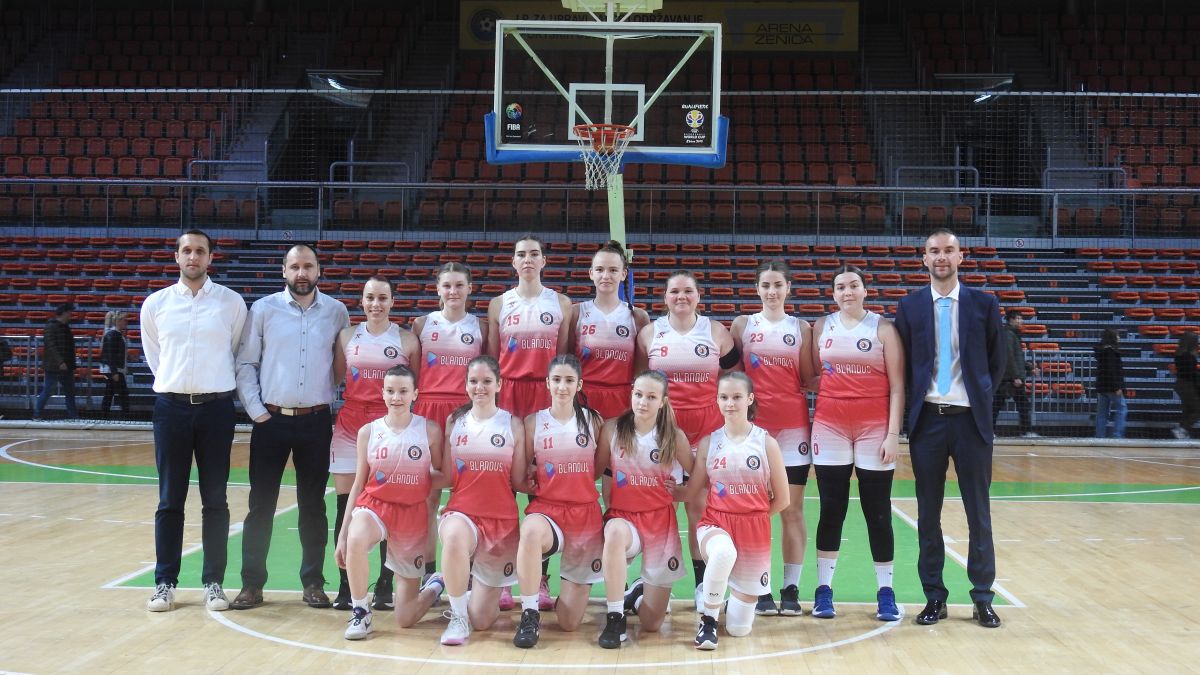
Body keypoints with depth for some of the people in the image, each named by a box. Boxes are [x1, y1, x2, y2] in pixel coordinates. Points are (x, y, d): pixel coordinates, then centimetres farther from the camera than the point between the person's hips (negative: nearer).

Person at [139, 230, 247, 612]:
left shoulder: (231, 303, 0)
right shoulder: (155, 304, 4)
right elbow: (153, 355, 16)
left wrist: (219, 388, 10)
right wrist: (173, 384, 13)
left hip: (216, 408, -1)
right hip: (171, 407, 1)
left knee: (215, 501, 5)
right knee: (170, 502, 5)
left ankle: (213, 582, 12)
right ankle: (165, 583, 13)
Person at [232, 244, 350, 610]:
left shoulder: (337, 312, 3)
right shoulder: (263, 309, 0)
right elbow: (246, 363, 2)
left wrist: (330, 393, 1)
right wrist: (255, 410, -5)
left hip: (316, 421, 1)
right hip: (271, 419, 0)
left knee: (313, 506, 8)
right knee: (261, 505, 3)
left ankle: (313, 582, 18)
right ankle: (252, 583, 12)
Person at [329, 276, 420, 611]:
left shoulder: (407, 340, 4)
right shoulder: (347, 336, 10)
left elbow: (417, 386, 8)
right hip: (350, 426, 2)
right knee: (346, 507, 1)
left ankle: (385, 587, 7)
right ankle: (345, 586, 9)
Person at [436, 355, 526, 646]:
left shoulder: (513, 424, 1)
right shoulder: (455, 422, 4)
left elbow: (518, 482, 1)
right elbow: (447, 478, 3)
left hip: (502, 519, 0)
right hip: (462, 513, 0)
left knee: (482, 620, 2)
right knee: (455, 537, -42)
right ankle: (458, 616, -18)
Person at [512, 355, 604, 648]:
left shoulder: (593, 420, 3)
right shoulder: (533, 422, 1)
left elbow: (599, 470, 12)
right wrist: (530, 483, -11)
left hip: (585, 513, 1)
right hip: (546, 509, -1)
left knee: (569, 623, -3)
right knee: (531, 531, -43)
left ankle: (572, 588, 35)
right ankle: (530, 615, -23)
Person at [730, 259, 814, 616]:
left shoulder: (802, 328, 8)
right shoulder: (742, 325, 6)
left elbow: (809, 379, 6)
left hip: (793, 425, 1)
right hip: (752, 423, 0)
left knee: (792, 509, 2)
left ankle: (791, 589, 8)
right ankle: (759, 589, 6)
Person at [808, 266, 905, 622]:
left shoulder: (883, 328, 1)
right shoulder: (822, 327, 8)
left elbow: (897, 386, -1)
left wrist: (893, 433, -9)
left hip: (874, 428, -2)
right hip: (830, 426, 2)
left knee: (878, 511, 3)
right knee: (831, 509, 5)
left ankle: (885, 590, 12)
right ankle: (823, 589, 11)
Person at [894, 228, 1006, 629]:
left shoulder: (984, 304, 2)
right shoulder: (909, 306, 3)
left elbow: (998, 359, 10)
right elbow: (902, 364, 8)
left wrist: (983, 396, 5)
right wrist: (913, 403, 2)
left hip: (971, 419, 0)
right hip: (927, 419, 1)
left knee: (979, 513, 5)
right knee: (928, 513, 6)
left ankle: (983, 599, 14)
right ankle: (934, 597, 15)